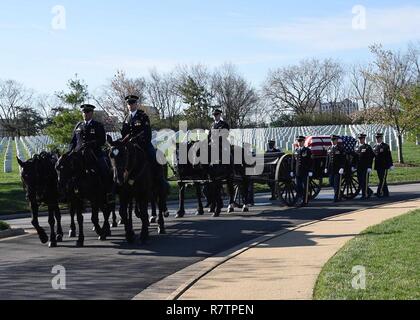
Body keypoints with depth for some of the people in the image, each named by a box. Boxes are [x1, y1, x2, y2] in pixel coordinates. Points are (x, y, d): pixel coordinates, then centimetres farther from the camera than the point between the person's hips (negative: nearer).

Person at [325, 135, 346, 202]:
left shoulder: (340, 149, -4)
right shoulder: (329, 149, 13)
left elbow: (343, 159, -9)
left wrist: (342, 168, -18)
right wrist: (326, 168, 11)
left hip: (338, 169, -6)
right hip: (331, 169, 6)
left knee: (337, 184, -4)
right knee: (331, 183, 8)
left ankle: (336, 197, 2)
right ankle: (339, 192, 28)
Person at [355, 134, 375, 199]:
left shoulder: (368, 147, -5)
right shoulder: (357, 148, 15)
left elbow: (371, 158, -9)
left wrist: (369, 167, -16)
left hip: (365, 168, -7)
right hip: (359, 168, 7)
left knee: (364, 181, -6)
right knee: (360, 181, 8)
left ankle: (365, 195, 2)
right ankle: (369, 191, 23)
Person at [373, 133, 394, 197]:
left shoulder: (386, 146, -4)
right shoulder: (375, 147, 14)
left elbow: (389, 156, -7)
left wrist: (391, 165, -11)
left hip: (384, 166, -6)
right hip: (378, 166, 6)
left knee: (382, 180, -10)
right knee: (382, 180, 10)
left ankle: (379, 193, -15)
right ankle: (386, 193, 16)